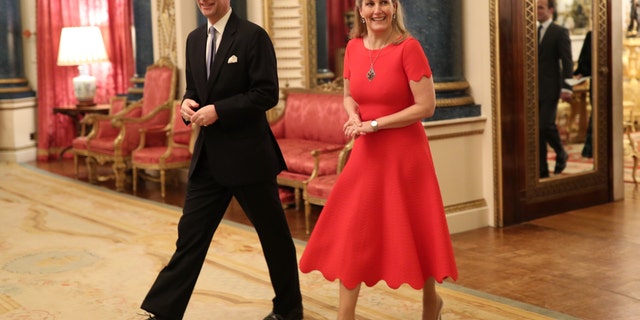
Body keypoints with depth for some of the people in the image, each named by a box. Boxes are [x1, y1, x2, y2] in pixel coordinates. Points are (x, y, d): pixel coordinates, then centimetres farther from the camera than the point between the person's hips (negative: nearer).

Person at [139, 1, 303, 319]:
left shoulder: (253, 36, -10)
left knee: (273, 233, 10)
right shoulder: (194, 39, 11)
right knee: (190, 234, 4)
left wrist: (218, 110, -20)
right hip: (208, 158, 6)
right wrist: (187, 104, -4)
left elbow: (267, 94, -15)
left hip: (248, 156, -5)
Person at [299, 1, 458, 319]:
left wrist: (374, 125, -17)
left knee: (415, 230, 9)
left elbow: (426, 106, -16)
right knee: (351, 234, 5)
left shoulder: (408, 47, -13)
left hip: (404, 153, -5)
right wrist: (354, 117, -7)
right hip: (366, 154, 5)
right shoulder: (353, 47, 3)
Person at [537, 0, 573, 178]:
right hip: (533, 90, 5)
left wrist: (566, 88, -16)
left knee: (546, 125, -14)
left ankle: (561, 154, 14)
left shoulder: (560, 32, -3)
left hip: (550, 89, -5)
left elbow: (567, 62, -8)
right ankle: (542, 170, 9)